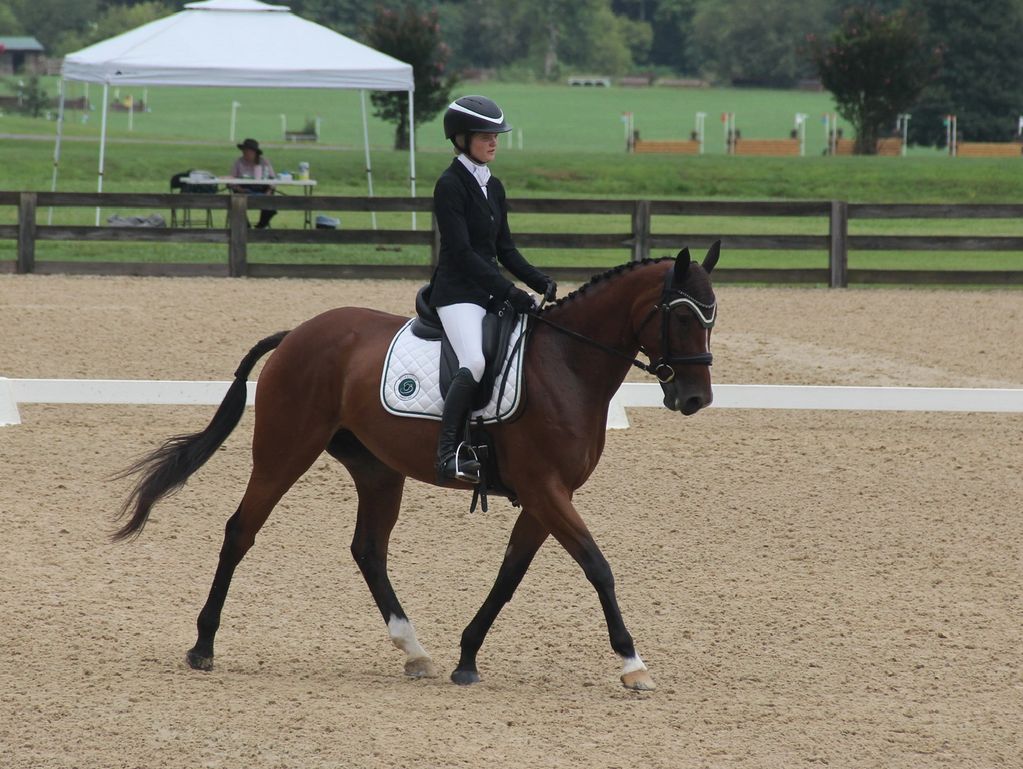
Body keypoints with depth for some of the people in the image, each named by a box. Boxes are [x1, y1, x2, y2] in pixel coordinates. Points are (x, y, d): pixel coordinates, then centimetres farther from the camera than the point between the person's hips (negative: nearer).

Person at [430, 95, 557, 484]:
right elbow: (461, 252, -17)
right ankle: (448, 453, -32)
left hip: (491, 290, 9)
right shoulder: (450, 185, -10)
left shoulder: (494, 187, 15)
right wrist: (510, 292, -20)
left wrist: (540, 282, 2)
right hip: (458, 291, -9)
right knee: (474, 363, -31)